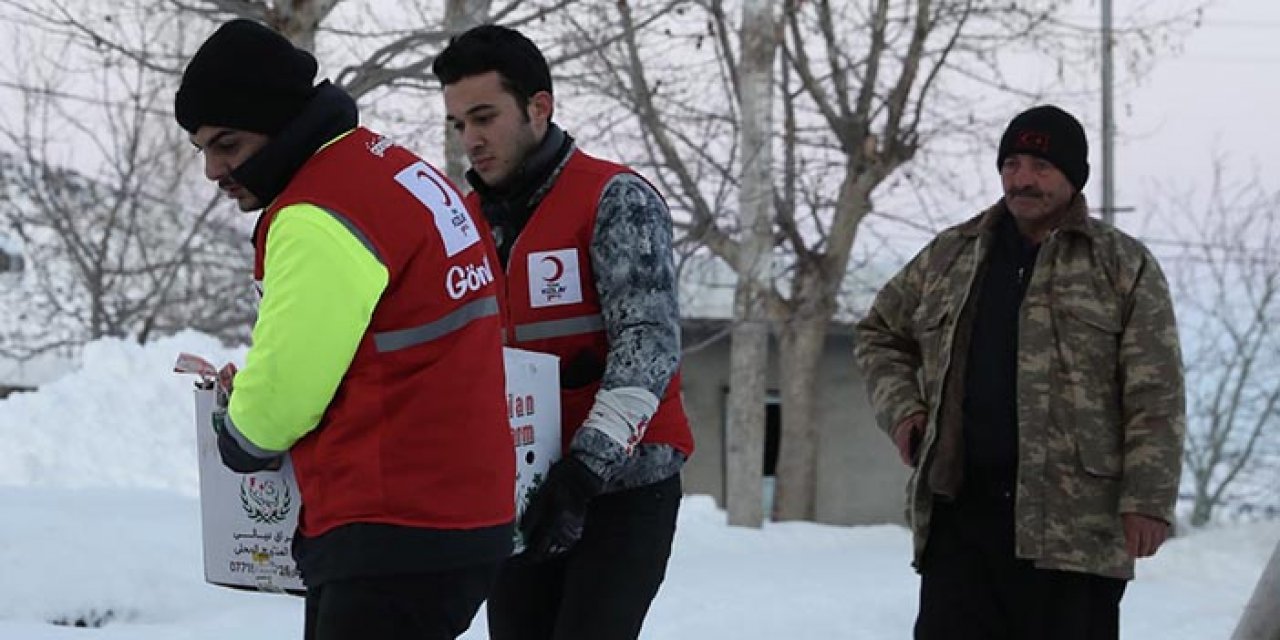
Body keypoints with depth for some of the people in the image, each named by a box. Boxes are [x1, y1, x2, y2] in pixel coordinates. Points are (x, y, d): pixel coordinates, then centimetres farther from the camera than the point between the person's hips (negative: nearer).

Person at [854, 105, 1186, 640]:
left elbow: (1154, 398, -3)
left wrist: (1148, 499, -12)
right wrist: (900, 406, 10)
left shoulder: (1124, 265, 3)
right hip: (960, 515, 3)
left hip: (1075, 520, -3)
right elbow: (880, 333, 29)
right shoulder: (948, 257, 14)